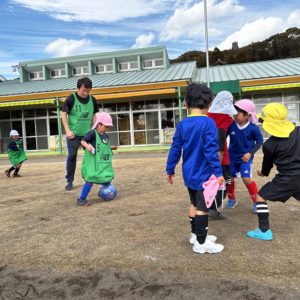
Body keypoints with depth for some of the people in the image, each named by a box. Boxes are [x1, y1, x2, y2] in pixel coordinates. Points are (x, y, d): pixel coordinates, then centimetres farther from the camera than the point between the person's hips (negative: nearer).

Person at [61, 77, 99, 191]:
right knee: (72, 156, -3)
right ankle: (70, 180, 10)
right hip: (73, 133, -3)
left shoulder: (92, 100, 2)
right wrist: (68, 130, -13)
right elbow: (63, 114, -7)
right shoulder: (71, 98, -9)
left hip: (87, 133, 4)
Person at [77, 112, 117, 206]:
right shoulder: (93, 133, -13)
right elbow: (83, 141, -16)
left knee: (108, 178, 17)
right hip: (93, 162, -8)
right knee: (91, 180, -11)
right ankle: (81, 199, -1)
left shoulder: (106, 136, 10)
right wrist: (87, 146, -34)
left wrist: (112, 148, 7)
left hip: (104, 162, 8)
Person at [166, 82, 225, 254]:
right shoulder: (208, 123, -15)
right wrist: (218, 172, -15)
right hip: (203, 174, -6)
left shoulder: (182, 125, 2)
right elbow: (211, 150, -20)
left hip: (189, 174, 7)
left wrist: (170, 170, 13)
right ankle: (201, 243, 13)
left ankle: (196, 234, 34)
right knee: (203, 207, 3)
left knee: (195, 204, 21)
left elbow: (175, 149, 5)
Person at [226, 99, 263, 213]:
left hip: (246, 158, -3)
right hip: (232, 157, 3)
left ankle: (256, 201, 9)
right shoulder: (231, 125, -13)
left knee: (247, 179, -13)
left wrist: (250, 153, -15)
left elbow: (259, 141, -6)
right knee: (229, 178, 6)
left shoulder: (253, 128, -17)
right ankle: (231, 199, 30)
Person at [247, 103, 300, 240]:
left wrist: (263, 173, 26)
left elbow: (268, 162, 7)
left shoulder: (269, 144, -10)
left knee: (260, 197, 5)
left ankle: (264, 231, 6)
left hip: (286, 178, -5)